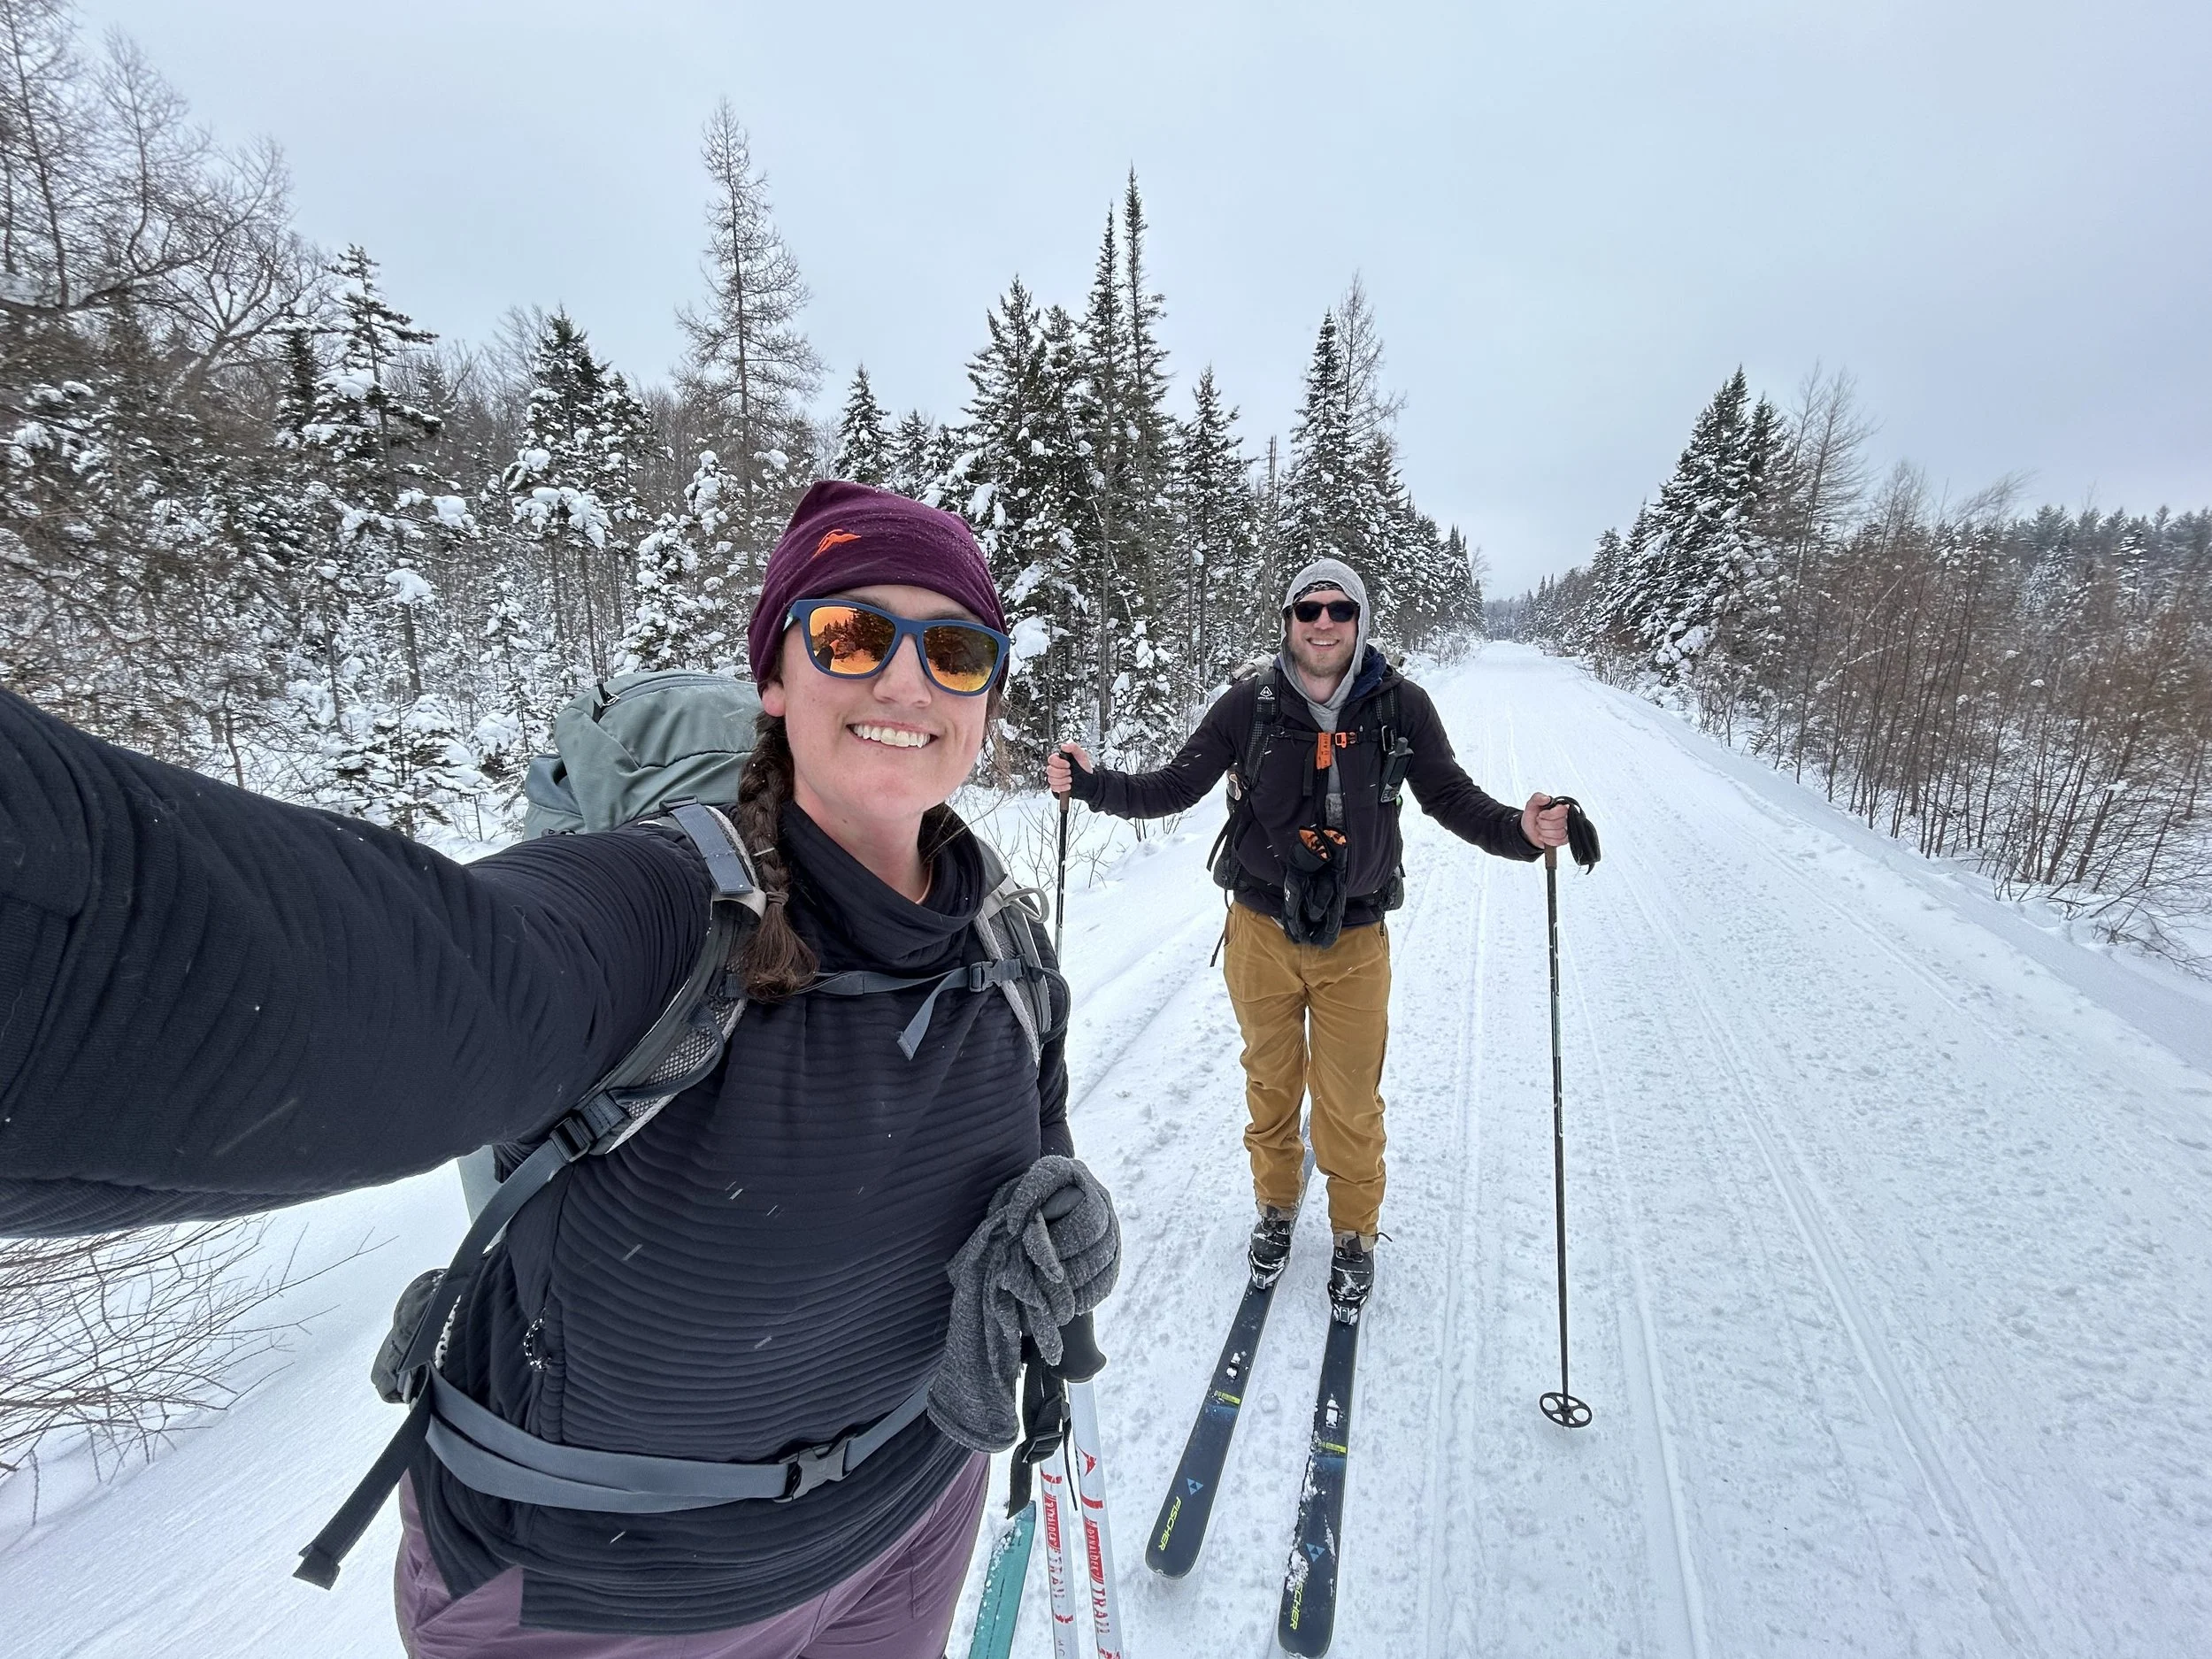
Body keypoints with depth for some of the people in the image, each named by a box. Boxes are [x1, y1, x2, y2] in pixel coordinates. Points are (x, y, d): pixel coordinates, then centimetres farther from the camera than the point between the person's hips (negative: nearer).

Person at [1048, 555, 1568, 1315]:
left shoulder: (1400, 705, -7)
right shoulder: (1250, 703, -8)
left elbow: (1452, 796, -1)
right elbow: (1176, 786, -5)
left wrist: (1520, 830, -19)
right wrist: (1095, 785, -19)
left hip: (1355, 939, 0)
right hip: (1261, 929, 1)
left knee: (1350, 1102, 10)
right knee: (1271, 1083, 19)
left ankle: (1355, 1234, 37)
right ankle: (1276, 1207, 44)